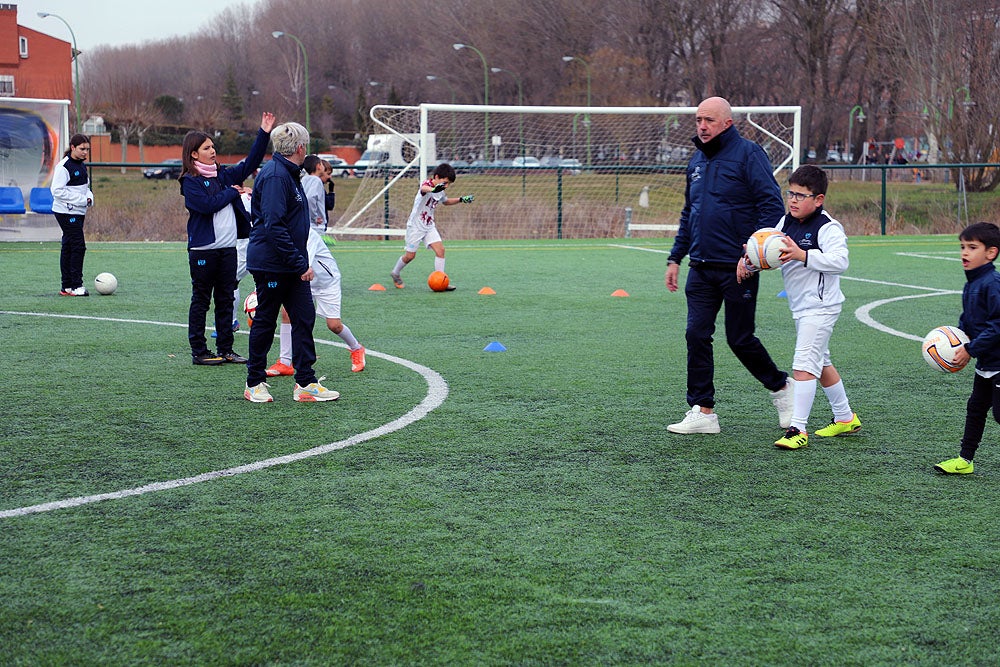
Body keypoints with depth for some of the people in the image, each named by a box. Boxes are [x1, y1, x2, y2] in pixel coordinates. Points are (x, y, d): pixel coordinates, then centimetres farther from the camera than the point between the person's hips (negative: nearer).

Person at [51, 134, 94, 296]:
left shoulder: (82, 165, 13)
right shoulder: (63, 166, -14)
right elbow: (57, 190, -19)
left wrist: (89, 197, 3)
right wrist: (80, 199, -19)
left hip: (79, 212, 9)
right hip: (66, 213, -9)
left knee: (68, 248, 10)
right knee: (78, 246, -14)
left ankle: (67, 287, 13)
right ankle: (76, 285, -11)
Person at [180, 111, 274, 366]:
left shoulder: (224, 175, 13)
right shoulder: (190, 181, -6)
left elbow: (250, 164, 12)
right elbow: (207, 204, -19)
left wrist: (264, 133, 3)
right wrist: (232, 192, -6)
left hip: (228, 247, 6)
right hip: (203, 249, -6)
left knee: (226, 299, 9)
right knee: (201, 300, 1)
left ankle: (226, 349, 16)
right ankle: (199, 352, 6)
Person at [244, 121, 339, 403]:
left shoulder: (288, 174, 14)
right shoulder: (275, 176, -18)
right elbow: (274, 226, -24)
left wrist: (301, 262, 18)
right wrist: (300, 264, -24)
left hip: (292, 266, 9)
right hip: (271, 265, -9)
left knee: (304, 317, 3)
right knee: (265, 321, 2)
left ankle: (306, 383, 4)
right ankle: (254, 384, 15)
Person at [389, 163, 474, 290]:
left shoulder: (440, 191, 5)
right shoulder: (427, 184, -21)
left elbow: (445, 201, 29)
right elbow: (423, 189, -50)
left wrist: (461, 199, 17)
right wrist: (433, 189, -74)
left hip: (429, 226, 7)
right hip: (416, 225, -7)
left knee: (440, 249, -9)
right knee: (410, 255, 1)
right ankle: (395, 273, 27)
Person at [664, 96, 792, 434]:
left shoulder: (748, 154, -8)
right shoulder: (697, 161, 15)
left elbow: (772, 206, -14)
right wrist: (676, 257, 18)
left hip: (737, 268, -6)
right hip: (701, 268, 7)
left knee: (740, 339, 1)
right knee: (697, 336, -1)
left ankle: (781, 387, 25)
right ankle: (702, 412, 5)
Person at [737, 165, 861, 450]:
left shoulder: (828, 228, -16)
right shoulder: (786, 222, 7)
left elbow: (840, 261, -29)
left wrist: (802, 255, -36)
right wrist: (749, 261, -10)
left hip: (820, 306, -9)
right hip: (801, 306, 9)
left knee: (803, 364, -16)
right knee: (821, 363, 20)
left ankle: (798, 429, -16)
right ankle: (845, 418, 36)